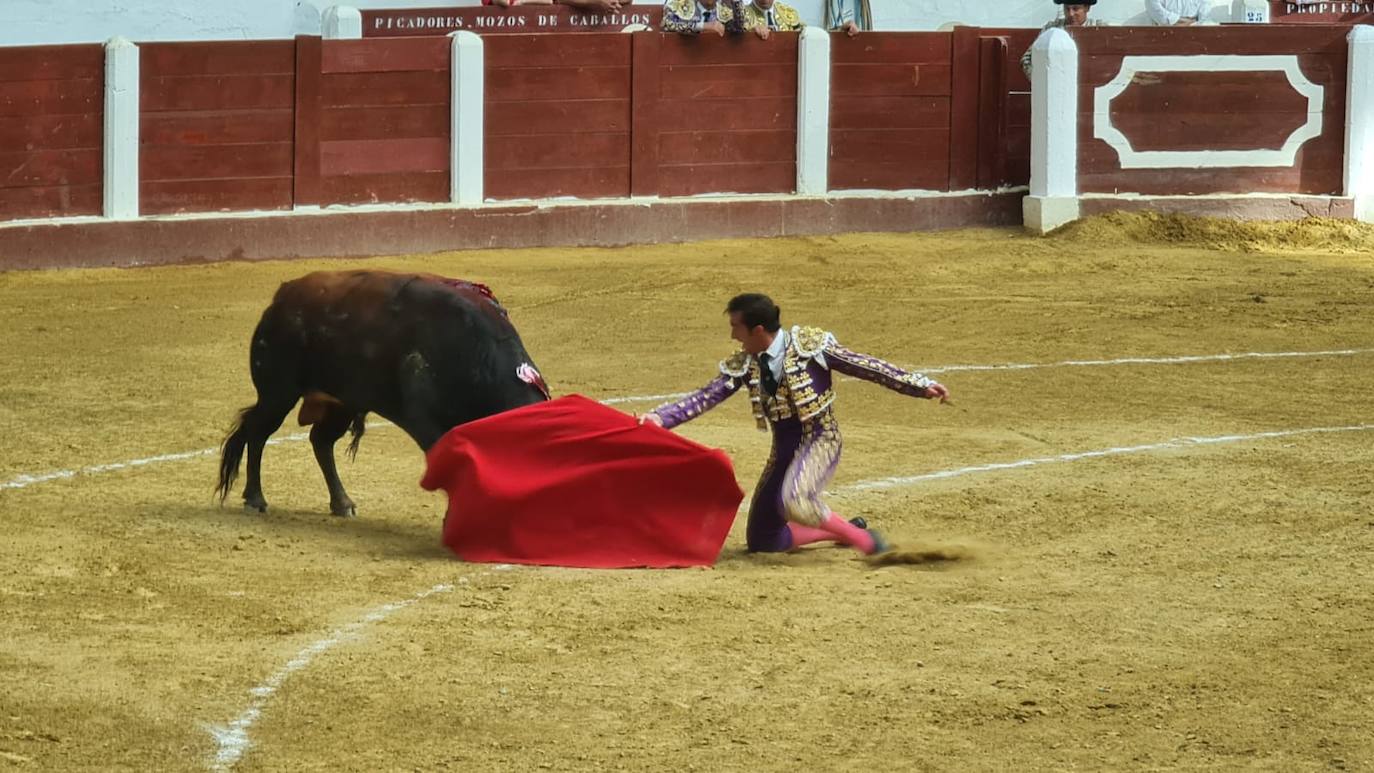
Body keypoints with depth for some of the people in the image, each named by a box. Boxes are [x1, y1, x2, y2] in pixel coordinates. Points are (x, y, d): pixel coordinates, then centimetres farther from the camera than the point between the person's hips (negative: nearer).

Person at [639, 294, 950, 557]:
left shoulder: (809, 346, -13)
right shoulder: (743, 365, 0)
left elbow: (864, 366, -11)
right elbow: (706, 397, -5)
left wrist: (920, 385, -14)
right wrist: (660, 418, -20)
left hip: (820, 439, -7)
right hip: (784, 449, 7)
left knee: (793, 501, -37)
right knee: (761, 541, 8)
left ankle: (864, 540, -16)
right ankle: (845, 530, 25)